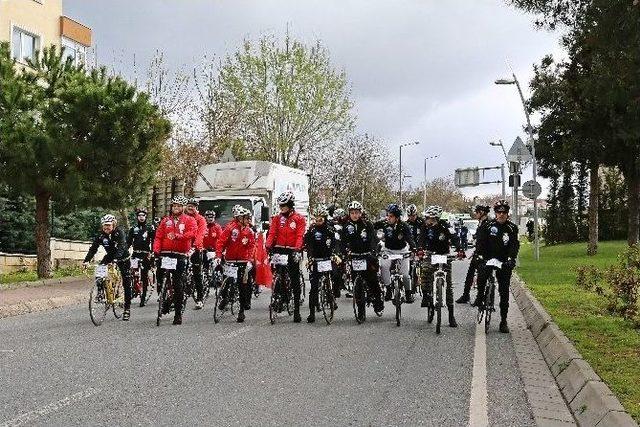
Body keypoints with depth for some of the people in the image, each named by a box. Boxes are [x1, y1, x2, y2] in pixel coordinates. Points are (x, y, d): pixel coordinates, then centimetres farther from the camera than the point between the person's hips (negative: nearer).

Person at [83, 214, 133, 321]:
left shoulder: (119, 232, -24)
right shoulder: (101, 235, -11)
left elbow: (121, 247, -37)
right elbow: (93, 248, -17)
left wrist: (115, 259, -53)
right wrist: (86, 261, -33)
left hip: (123, 258, -4)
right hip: (110, 255, 4)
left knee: (126, 284, -5)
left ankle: (127, 309, 2)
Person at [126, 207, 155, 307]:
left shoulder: (150, 228, 2)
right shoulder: (133, 228, 11)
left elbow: (154, 241, -1)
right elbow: (128, 241, 7)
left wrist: (151, 253, -11)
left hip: (145, 255, -3)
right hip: (135, 254, 3)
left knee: (144, 276, -2)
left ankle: (143, 297, 2)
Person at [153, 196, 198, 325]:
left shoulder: (189, 220, 6)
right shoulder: (166, 220, 16)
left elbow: (192, 233, -13)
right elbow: (158, 236, 9)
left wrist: (177, 236, -27)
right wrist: (156, 250, -8)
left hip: (180, 256, -3)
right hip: (165, 254, 3)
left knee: (178, 285, -2)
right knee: (160, 281, -4)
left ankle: (178, 313, 5)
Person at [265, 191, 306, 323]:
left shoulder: (299, 219, 1)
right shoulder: (277, 218, 10)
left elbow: (300, 236, -10)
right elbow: (272, 233, 1)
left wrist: (297, 249, -25)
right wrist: (268, 246, -17)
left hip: (292, 251, -2)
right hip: (279, 249, 3)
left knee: (295, 281, 1)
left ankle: (296, 310, 6)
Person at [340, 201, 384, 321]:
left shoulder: (367, 225, 2)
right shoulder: (347, 226, 7)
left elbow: (373, 239, -6)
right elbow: (343, 242, 2)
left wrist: (372, 251, -23)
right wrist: (347, 251, -18)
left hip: (367, 256, -1)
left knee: (372, 280, -8)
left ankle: (378, 302, 12)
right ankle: (361, 311, 8)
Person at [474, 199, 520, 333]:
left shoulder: (512, 228, 3)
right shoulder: (488, 226, 1)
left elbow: (515, 245, -6)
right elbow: (480, 241, -7)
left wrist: (511, 258, -23)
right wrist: (479, 255, -24)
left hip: (504, 262, 1)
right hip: (487, 259, -1)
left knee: (504, 292, 2)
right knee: (481, 276, -31)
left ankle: (503, 321, 10)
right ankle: (480, 297, -5)